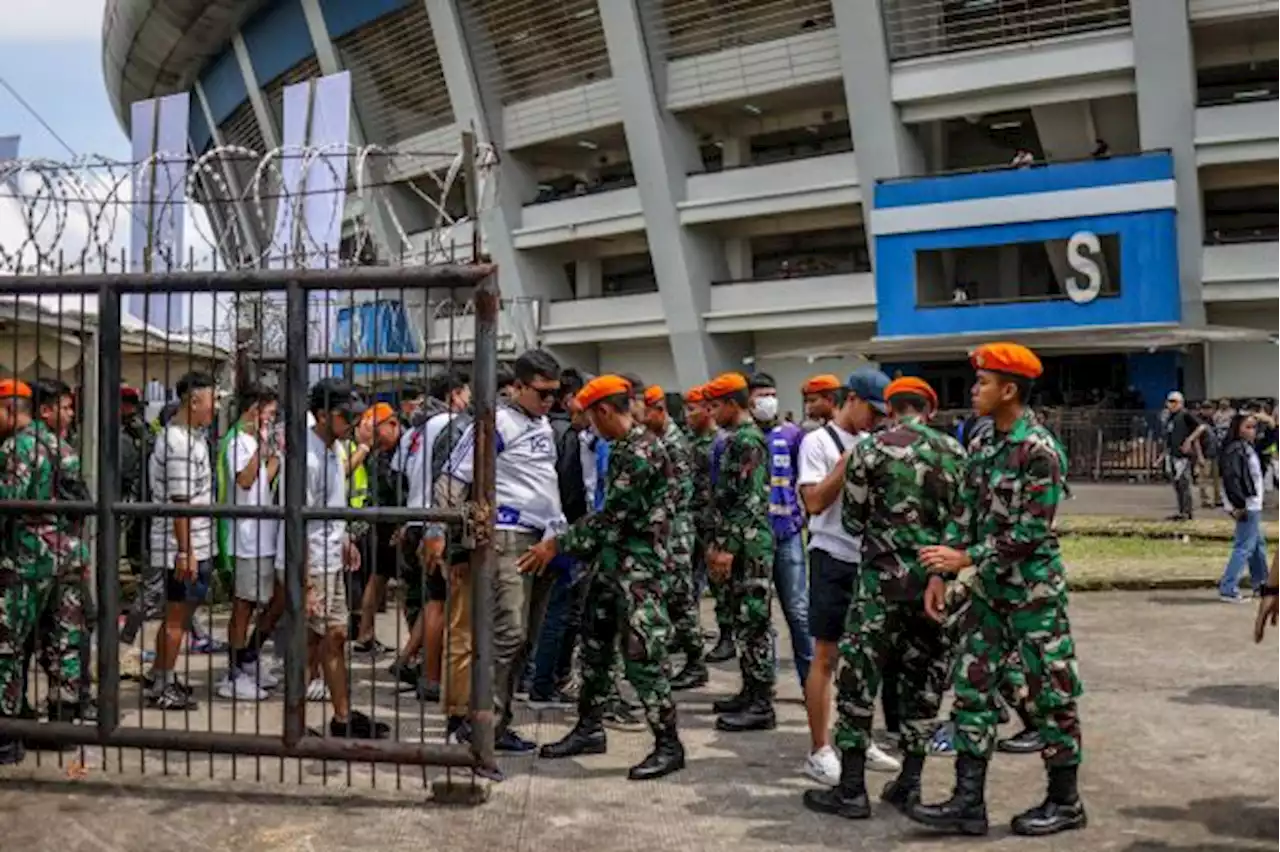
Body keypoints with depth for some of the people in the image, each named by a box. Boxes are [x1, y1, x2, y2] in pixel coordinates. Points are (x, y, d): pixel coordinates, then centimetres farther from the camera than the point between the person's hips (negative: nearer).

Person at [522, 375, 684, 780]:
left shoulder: (642, 451, -18)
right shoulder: (622, 448, 13)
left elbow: (614, 515, -21)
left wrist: (558, 544, -16)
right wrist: (569, 545, 18)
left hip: (639, 563, -10)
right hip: (612, 558, 10)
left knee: (642, 653, -8)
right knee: (595, 644, 15)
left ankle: (668, 745, 1)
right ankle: (590, 728, 26)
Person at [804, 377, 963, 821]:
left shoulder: (870, 447, -4)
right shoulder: (956, 451, 7)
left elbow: (853, 520, 0)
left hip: (886, 576, -4)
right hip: (937, 579, 4)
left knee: (860, 676, 1)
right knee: (924, 678, 12)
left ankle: (852, 789, 2)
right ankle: (909, 784, 16)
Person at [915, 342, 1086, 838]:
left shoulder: (1039, 449, -16)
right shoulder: (983, 448, 9)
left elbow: (1032, 530, -20)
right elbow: (964, 517, 11)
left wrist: (966, 559, -19)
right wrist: (940, 574, 4)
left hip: (1034, 591, -8)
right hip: (988, 591, 8)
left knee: (1049, 693, 4)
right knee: (971, 688, 6)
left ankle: (1065, 802, 18)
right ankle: (968, 802, 12)